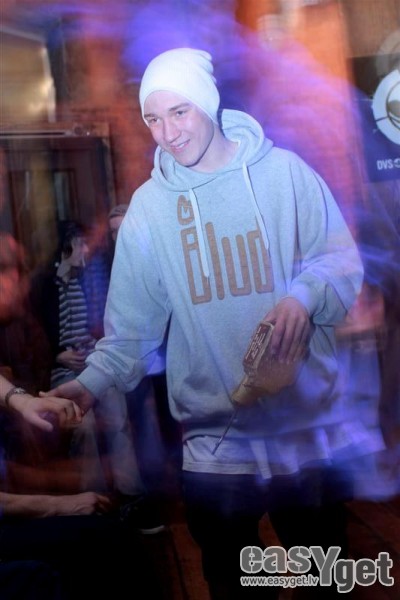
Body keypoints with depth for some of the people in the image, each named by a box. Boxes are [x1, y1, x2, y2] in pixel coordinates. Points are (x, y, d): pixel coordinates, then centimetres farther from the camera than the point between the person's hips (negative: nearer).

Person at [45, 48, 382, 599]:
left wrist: (307, 294, -20)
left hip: (313, 426, 0)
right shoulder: (148, 206, 1)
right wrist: (93, 380, -13)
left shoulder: (285, 172, -2)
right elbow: (134, 323, 1)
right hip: (215, 445, 1)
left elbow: (343, 259, 0)